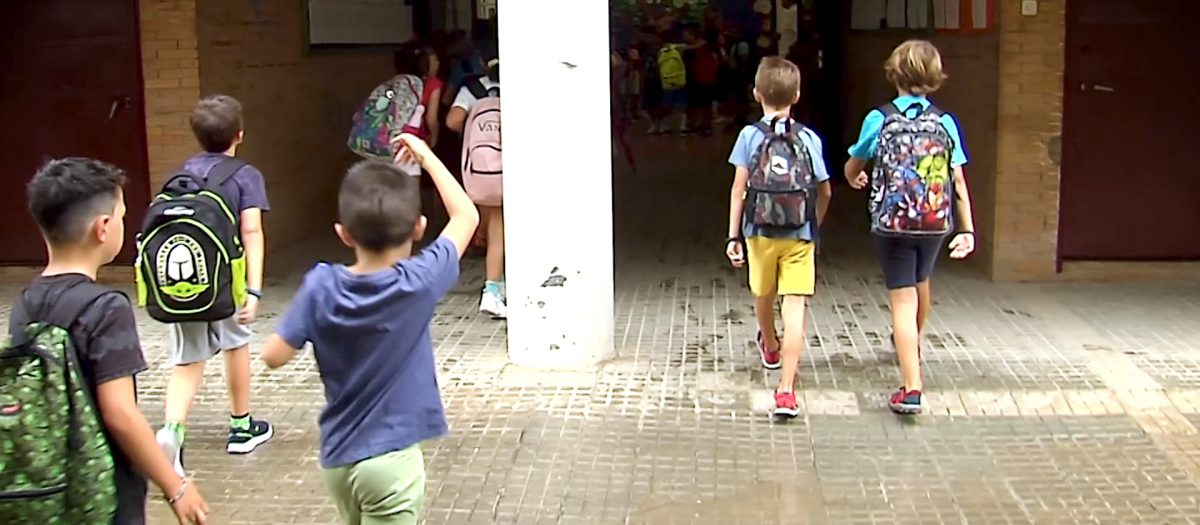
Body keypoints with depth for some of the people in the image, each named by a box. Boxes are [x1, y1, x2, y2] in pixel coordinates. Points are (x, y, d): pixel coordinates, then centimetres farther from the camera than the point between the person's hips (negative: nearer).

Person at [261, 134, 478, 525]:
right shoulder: (418, 284, -16)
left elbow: (273, 356, -5)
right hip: (390, 460, -4)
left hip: (337, 458, 4)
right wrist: (426, 157, 6)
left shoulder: (322, 288, -11)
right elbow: (467, 215, -3)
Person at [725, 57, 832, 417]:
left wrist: (733, 235, -1)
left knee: (763, 296, 25)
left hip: (760, 232, 1)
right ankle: (786, 390, -12)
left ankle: (769, 347, 53)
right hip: (800, 235, -1)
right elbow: (824, 191, 4)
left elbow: (738, 189, -6)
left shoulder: (750, 135, -5)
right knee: (794, 309, -4)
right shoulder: (808, 138, -2)